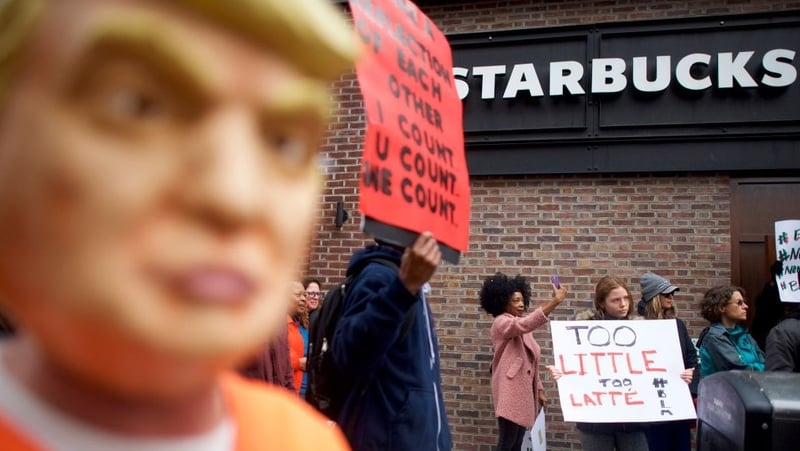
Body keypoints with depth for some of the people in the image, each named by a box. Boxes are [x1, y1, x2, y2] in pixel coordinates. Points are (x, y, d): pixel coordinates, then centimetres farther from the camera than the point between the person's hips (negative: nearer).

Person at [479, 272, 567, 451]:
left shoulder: (520, 327, 20)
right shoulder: (501, 322, -9)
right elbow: (527, 324, -29)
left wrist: (539, 389, 17)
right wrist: (555, 301, -33)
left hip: (524, 390, 9)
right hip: (510, 391, -9)